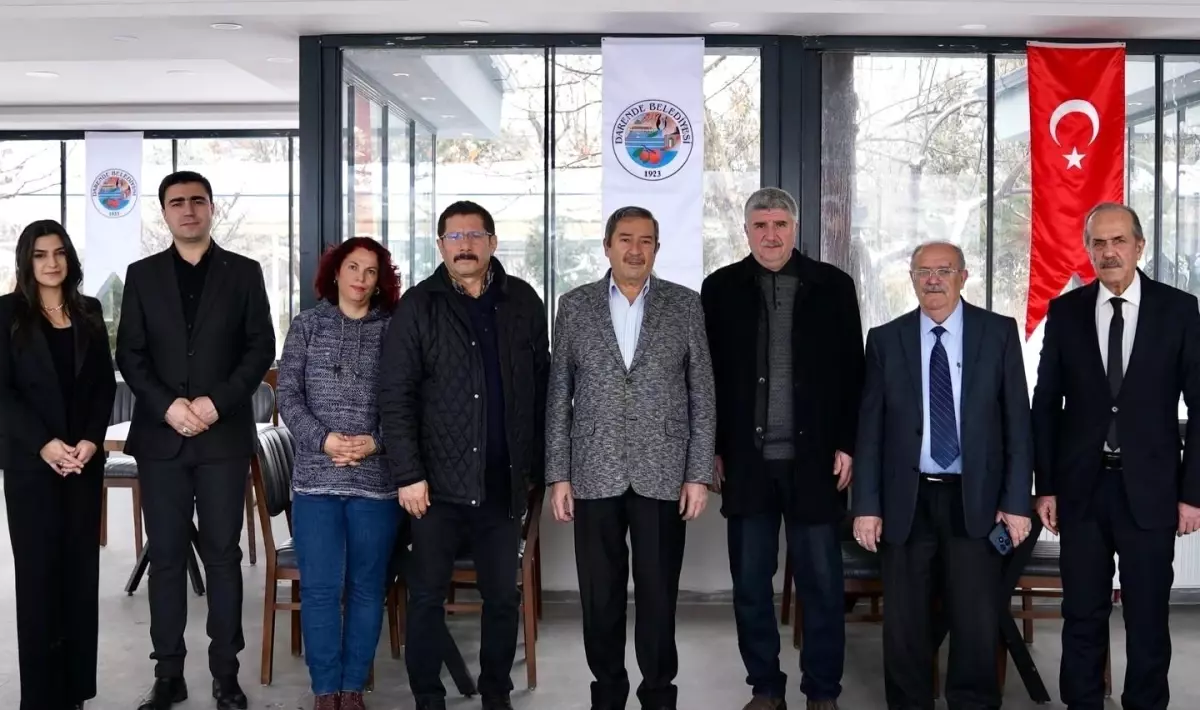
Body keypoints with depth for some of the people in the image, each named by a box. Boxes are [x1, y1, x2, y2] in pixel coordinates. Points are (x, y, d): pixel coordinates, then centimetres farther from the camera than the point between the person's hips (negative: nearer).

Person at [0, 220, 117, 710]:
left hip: (85, 458, 3)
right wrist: (44, 444, -15)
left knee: (82, 568, 5)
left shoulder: (89, 312, 9)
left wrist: (92, 439, -7)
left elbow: (105, 383, 7)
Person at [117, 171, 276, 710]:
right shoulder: (142, 274, 9)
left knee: (223, 555, 3)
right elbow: (129, 354, 4)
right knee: (166, 557, 5)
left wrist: (218, 401, -12)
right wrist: (167, 405, -11)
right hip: (159, 435, 1)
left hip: (224, 434, -1)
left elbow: (261, 348, 1)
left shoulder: (244, 272, 6)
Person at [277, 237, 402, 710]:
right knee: (320, 587, 0)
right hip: (316, 476, 0)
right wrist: (322, 439, -12)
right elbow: (287, 394, 2)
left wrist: (377, 442, -13)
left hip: (377, 478, 0)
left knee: (367, 587, 7)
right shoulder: (307, 325, 7)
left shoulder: (393, 329, 5)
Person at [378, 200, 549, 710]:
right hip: (439, 480, -2)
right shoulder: (419, 306, -2)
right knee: (426, 596, 5)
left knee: (503, 597, 11)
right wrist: (408, 474, -11)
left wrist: (535, 466, 5)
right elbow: (395, 396, -5)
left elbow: (541, 389, 8)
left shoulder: (522, 302, 5)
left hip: (504, 482, 2)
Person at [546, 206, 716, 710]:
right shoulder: (574, 306, 5)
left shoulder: (685, 305, 4)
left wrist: (699, 475, -3)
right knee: (600, 596, 8)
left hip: (663, 475, -1)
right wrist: (558, 476, 0)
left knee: (658, 594, 5)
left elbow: (702, 396, 2)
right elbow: (558, 397, 5)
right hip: (594, 476, 1)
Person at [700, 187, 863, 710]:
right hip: (746, 459, 1)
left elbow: (852, 372, 3)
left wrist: (847, 445, -3)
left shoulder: (833, 285, 3)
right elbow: (707, 374, 5)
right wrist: (711, 450, 0)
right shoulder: (721, 288, 5)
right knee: (751, 582, 8)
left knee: (822, 581, 5)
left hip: (814, 458, -1)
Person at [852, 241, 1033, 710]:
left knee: (977, 619, 4)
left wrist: (1016, 501, -4)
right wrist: (867, 506, -4)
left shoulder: (999, 332, 2)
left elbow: (1017, 421, 1)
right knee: (905, 620, 8)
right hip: (906, 500, 1)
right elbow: (870, 428, 2)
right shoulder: (885, 339, 4)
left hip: (975, 499, -1)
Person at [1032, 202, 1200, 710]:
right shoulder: (1065, 311, 2)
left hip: (1149, 488, -1)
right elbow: (1045, 404, 5)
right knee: (1082, 614, 10)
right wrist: (1045, 486, 1)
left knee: (1148, 616, 8)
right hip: (1081, 487, 1)